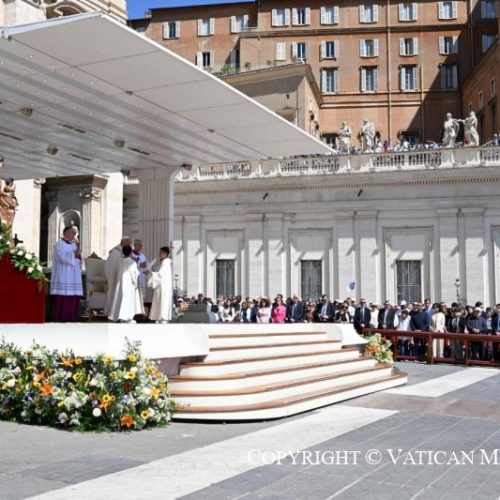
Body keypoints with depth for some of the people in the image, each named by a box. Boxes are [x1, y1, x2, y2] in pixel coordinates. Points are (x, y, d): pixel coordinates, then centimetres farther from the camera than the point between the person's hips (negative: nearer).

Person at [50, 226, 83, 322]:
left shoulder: (73, 245, 19)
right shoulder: (59, 245, -4)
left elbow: (78, 260, 17)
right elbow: (63, 258, -18)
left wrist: (78, 256, -5)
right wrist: (74, 254, -7)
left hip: (73, 278, 8)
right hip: (63, 278, -8)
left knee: (73, 299, 3)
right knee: (62, 299, -10)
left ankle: (70, 318, 7)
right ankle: (60, 319, -8)